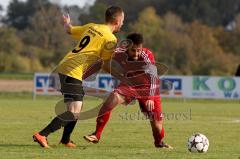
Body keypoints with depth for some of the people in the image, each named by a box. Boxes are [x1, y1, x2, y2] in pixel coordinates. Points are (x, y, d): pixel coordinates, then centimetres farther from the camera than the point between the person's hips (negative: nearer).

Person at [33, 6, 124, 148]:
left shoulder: (92, 27, 16)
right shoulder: (110, 39, -6)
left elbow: (70, 30, 32)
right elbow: (106, 66, -7)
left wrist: (66, 23, 50)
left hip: (63, 67, 9)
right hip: (73, 72, -9)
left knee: (76, 108, 22)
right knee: (74, 112, -13)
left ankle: (65, 140, 27)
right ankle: (42, 135, -23)